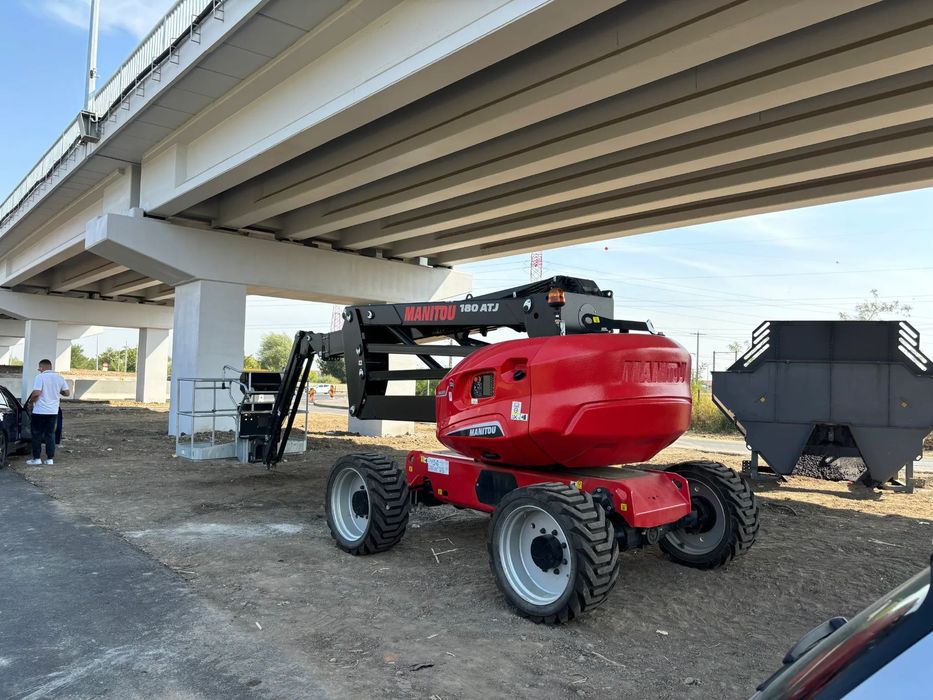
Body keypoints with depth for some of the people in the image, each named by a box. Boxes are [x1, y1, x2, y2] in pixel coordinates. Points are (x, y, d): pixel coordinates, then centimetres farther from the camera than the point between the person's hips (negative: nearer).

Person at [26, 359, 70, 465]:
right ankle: (50, 459, 8)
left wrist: (30, 401, -2)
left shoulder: (40, 377, -11)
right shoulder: (59, 377, 5)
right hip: (53, 411, 5)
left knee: (37, 435, 6)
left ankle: (36, 458, 9)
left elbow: (36, 393, -19)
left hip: (39, 411, -5)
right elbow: (67, 393, 6)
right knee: (50, 435, 9)